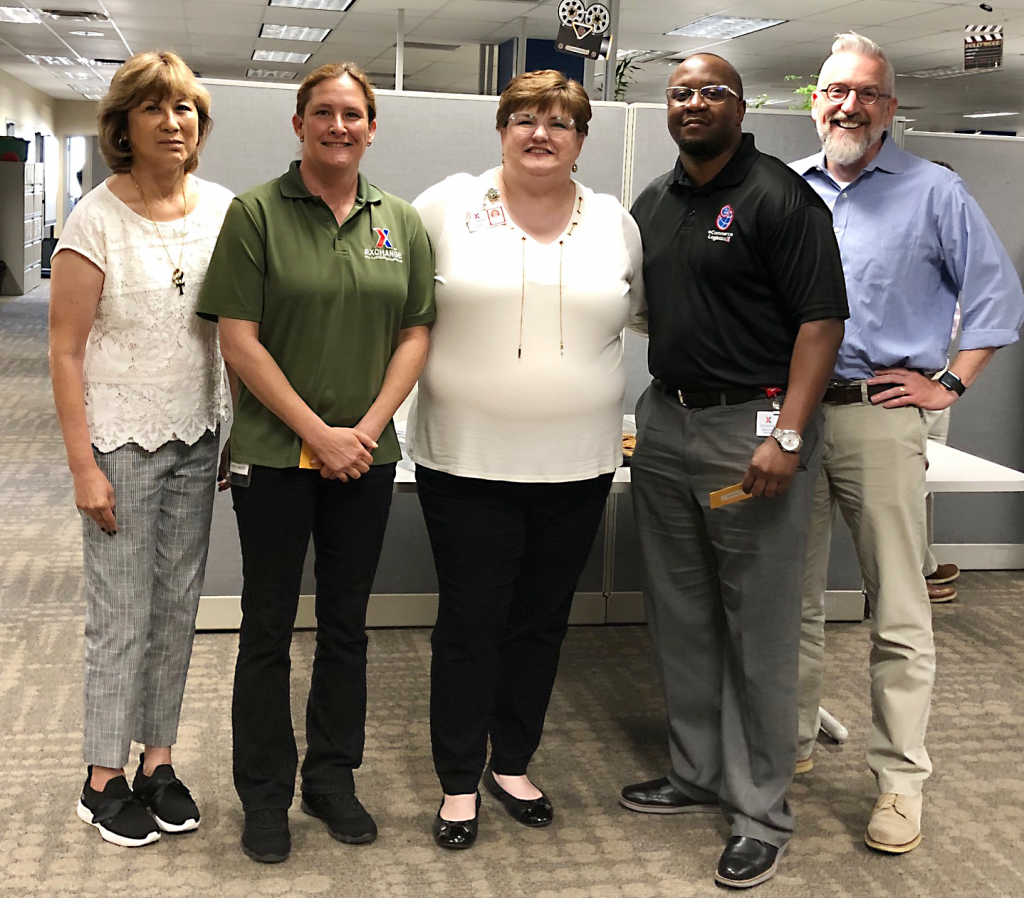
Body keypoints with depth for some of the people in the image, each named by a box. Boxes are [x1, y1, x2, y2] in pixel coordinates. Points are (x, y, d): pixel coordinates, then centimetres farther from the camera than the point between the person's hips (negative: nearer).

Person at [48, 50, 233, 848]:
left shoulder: (221, 209, 2)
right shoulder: (96, 220, -11)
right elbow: (66, 350, -9)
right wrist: (83, 466, -12)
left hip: (198, 437, 4)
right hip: (123, 439, -4)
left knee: (179, 605, 11)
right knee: (122, 614, 3)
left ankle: (158, 761, 26)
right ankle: (104, 780, 18)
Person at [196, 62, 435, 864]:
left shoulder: (402, 223, 7)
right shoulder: (256, 213, -5)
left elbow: (416, 332, 6)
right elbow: (239, 340, -9)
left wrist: (369, 427, -6)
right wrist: (318, 432, -13)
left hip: (366, 458, 3)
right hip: (274, 454, -3)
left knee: (347, 624, 13)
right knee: (268, 628, 6)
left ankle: (333, 778, 28)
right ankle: (265, 795, 20)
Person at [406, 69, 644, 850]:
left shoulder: (616, 224, 7)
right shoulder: (448, 207, -2)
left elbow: (643, 308, 20)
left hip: (577, 465, 3)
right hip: (468, 460, -3)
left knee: (542, 623, 13)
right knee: (470, 623, 4)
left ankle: (513, 763, 31)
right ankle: (460, 783, 19)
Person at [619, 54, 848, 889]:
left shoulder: (779, 196, -8)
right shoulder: (653, 203, 13)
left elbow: (821, 321, -14)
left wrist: (786, 436, -21)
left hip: (752, 426, -7)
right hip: (666, 421, 7)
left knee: (759, 630, -1)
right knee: (681, 617, 14)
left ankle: (763, 811, 11)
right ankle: (698, 773, 30)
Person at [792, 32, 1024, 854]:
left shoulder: (934, 192, 2)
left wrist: (948, 385, -4)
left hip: (877, 419, -4)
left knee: (899, 612, -2)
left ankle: (902, 782, 6)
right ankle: (791, 740, 28)